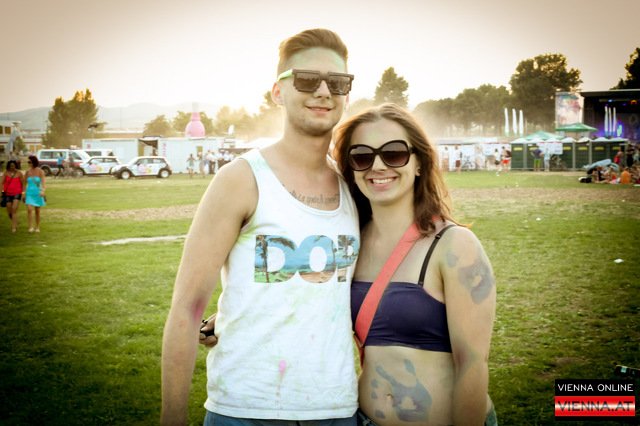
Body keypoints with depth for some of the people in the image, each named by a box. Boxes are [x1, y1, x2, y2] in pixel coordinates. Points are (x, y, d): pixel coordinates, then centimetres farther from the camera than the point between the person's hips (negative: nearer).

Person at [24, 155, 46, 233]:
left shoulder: (40, 171, -6)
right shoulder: (28, 172, 3)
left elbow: (43, 182, -14)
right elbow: (26, 183, 12)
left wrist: (43, 191, -32)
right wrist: (24, 193, 11)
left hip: (37, 193, -1)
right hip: (29, 193, 1)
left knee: (37, 211, 9)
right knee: (29, 209, -17)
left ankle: (37, 227, 22)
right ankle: (31, 227, -13)